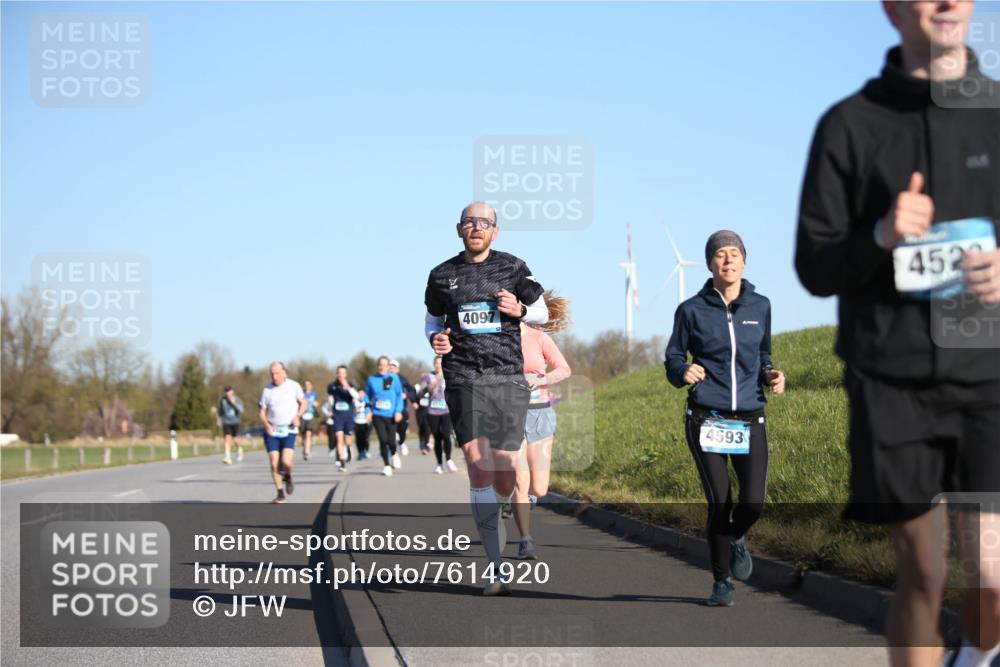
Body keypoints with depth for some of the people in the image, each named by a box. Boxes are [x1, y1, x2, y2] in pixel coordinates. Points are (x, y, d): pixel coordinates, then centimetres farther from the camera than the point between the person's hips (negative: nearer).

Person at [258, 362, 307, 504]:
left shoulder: (293, 386, 1)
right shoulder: (267, 390, 4)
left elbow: (304, 403, 11)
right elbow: (262, 412, 8)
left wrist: (298, 416, -7)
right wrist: (266, 425, -11)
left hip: (289, 430, -2)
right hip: (272, 431, 2)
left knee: (286, 462, -18)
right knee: (274, 464, -6)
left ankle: (288, 477, 17)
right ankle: (280, 493, 9)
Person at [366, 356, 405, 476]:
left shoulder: (394, 378, 0)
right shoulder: (372, 379, 4)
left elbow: (399, 395, 2)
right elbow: (367, 396, 12)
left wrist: (398, 411, -7)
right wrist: (368, 411, 2)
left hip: (391, 415, 0)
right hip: (377, 415, 1)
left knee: (391, 440, -2)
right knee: (383, 440, -9)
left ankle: (393, 455, 34)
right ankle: (386, 465, 7)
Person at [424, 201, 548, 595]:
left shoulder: (513, 269, 8)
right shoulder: (442, 275, 10)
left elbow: (543, 313, 16)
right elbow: (432, 318, 24)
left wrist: (519, 309, -6)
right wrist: (434, 339, 1)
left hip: (508, 377, 1)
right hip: (463, 378, -1)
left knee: (505, 468, -1)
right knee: (478, 465, -13)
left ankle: (493, 520, 34)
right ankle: (497, 569, -14)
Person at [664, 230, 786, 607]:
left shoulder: (759, 306, 7)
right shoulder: (692, 310, 0)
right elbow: (672, 360, 7)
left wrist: (770, 376, 1)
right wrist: (683, 373, -15)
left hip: (750, 420, 2)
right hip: (706, 419, -2)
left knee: (753, 502, -11)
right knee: (719, 503, -4)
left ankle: (737, 537, 26)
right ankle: (722, 582, 14)